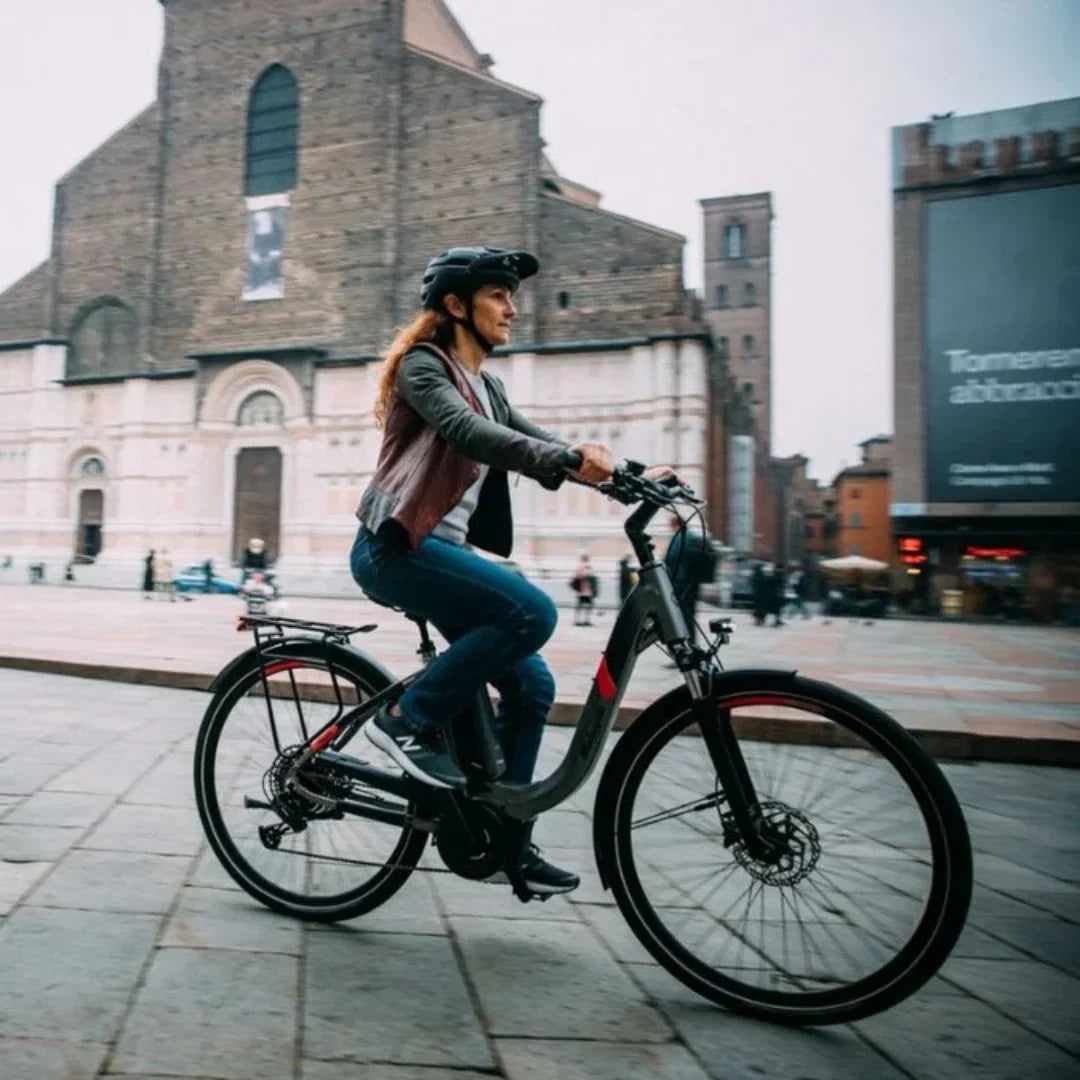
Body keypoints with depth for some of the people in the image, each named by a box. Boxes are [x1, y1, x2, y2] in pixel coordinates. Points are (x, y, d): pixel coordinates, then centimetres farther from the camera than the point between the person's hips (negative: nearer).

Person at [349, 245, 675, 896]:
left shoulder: (487, 385, 19)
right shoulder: (423, 366, -5)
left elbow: (537, 445, 12)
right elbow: (466, 433, -25)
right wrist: (565, 458, -39)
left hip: (441, 548, 8)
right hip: (395, 547, -8)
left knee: (532, 686, 2)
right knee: (533, 611, -28)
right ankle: (408, 719, -11)